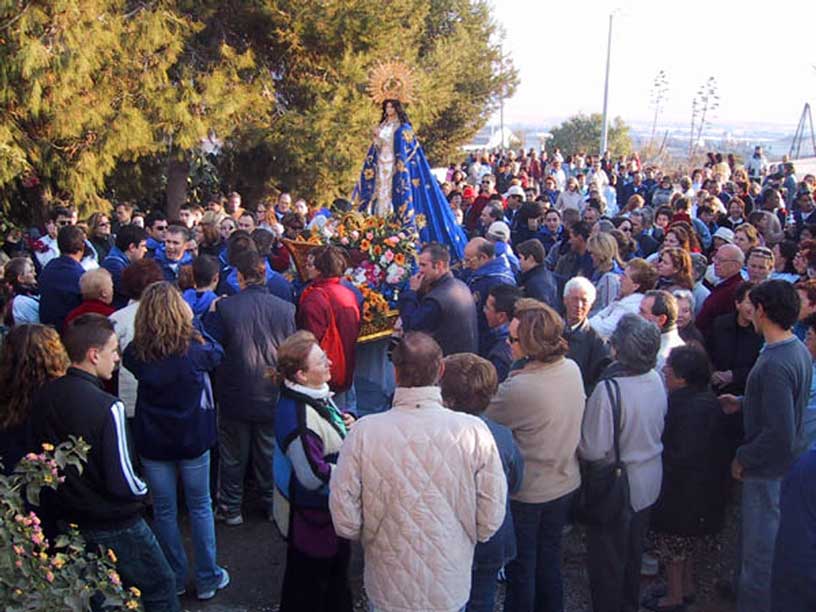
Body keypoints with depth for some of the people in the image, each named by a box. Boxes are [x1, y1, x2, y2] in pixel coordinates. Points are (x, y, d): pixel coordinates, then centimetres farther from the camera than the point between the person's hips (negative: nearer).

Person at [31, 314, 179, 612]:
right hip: (114, 524, -7)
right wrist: (143, 491, -4)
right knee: (160, 588, 11)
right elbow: (122, 481, -24)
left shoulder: (42, 397, -7)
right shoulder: (107, 407, -27)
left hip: (67, 518, 7)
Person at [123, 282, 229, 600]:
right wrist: (193, 325, 8)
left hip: (153, 443, 1)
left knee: (164, 511, 16)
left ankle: (175, 577, 28)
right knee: (200, 508, 15)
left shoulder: (136, 353, -14)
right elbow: (217, 354, 4)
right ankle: (207, 579, 24)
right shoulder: (195, 347, -18)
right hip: (193, 439, -1)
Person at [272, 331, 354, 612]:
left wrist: (346, 424, -5)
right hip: (311, 518, -9)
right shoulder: (298, 418, -33)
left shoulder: (316, 393, -4)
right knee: (309, 580, 14)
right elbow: (315, 477, -30)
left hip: (329, 510, 9)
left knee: (338, 566, 28)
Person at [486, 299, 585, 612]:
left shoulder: (519, 388, -32)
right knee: (549, 562, 25)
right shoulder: (572, 369, -9)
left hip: (527, 493, -6)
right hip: (565, 484, 7)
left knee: (521, 569, 15)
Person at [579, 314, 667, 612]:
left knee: (607, 561, 13)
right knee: (633, 552, 26)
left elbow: (593, 450, -28)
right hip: (649, 481, 7)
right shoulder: (656, 380, -8)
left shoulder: (608, 389, -31)